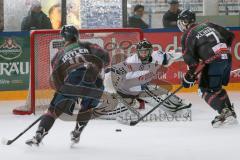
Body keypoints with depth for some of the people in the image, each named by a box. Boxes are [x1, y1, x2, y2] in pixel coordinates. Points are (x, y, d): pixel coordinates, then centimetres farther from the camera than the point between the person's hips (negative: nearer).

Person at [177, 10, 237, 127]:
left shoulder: (188, 35, 1)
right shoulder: (208, 25, 19)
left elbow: (191, 60, -4)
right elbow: (230, 36, 21)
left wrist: (190, 76, 5)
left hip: (214, 61, -7)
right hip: (227, 57, 7)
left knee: (206, 89, 3)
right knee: (216, 87, 24)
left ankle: (225, 112, -10)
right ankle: (230, 112, 22)